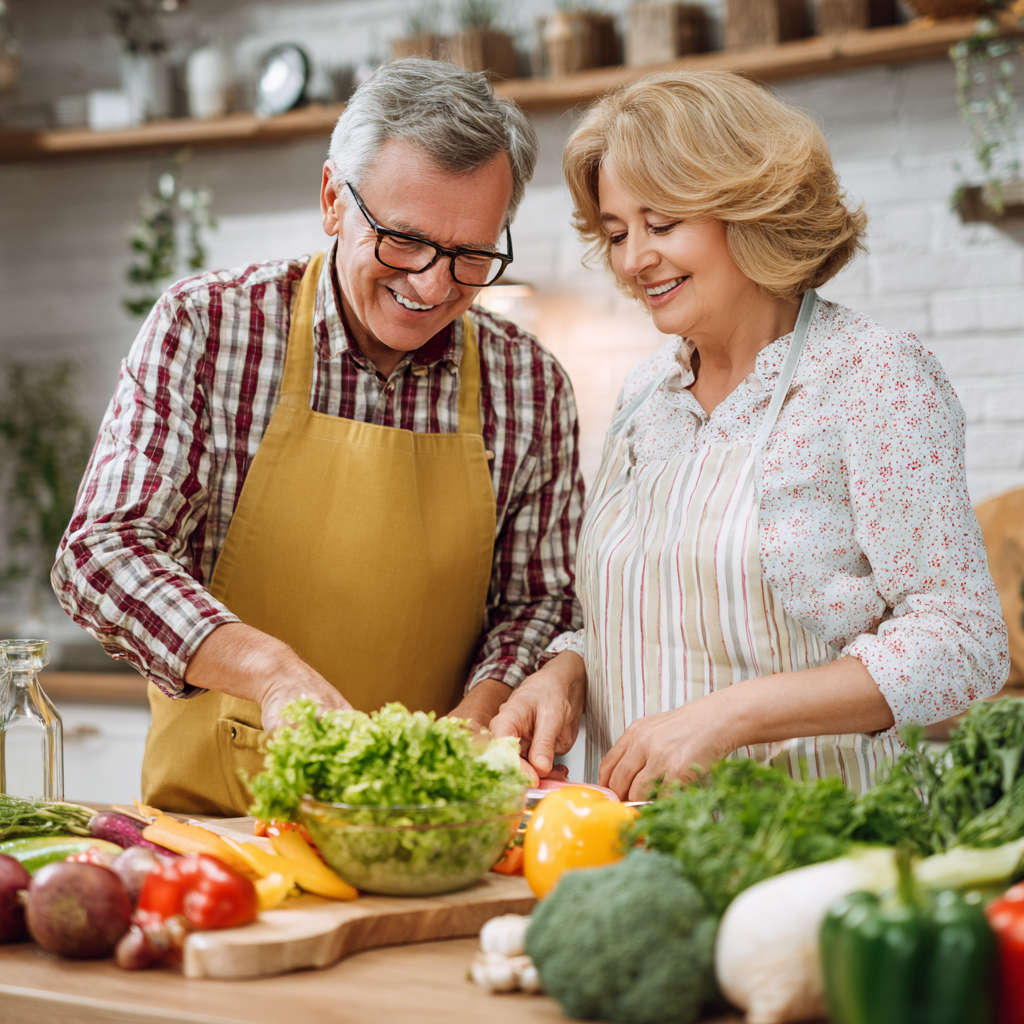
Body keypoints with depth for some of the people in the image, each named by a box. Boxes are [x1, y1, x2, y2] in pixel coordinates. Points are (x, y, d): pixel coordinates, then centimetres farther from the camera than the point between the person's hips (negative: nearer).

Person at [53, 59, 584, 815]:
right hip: (210, 806, -1)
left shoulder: (533, 385, 3)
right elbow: (104, 553, -11)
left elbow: (538, 598, 10)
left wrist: (477, 714, -10)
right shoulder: (203, 328, -5)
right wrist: (268, 668, -26)